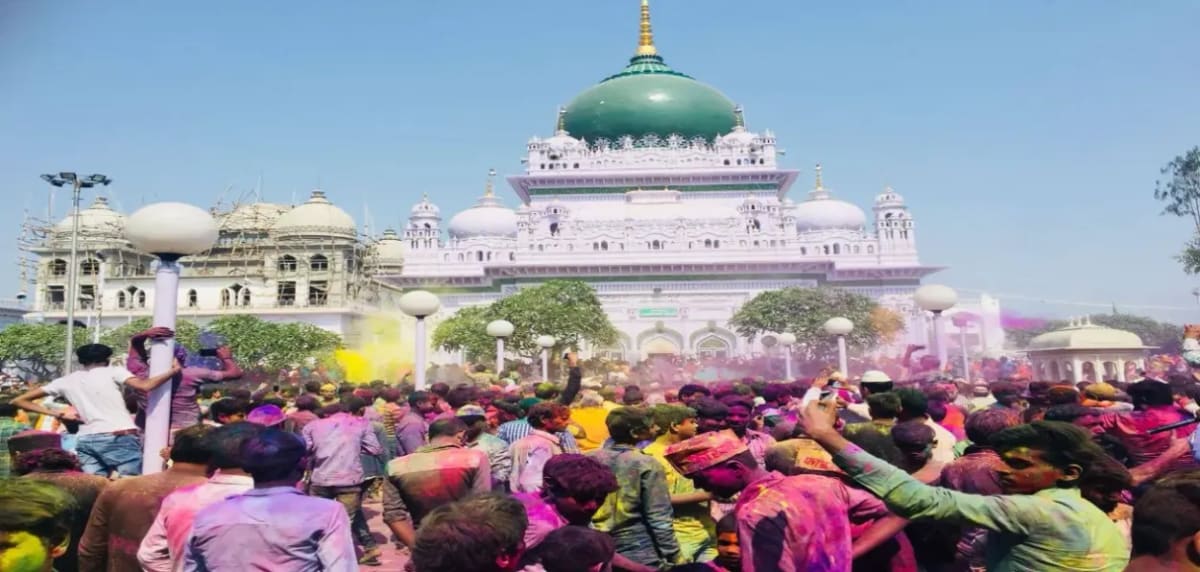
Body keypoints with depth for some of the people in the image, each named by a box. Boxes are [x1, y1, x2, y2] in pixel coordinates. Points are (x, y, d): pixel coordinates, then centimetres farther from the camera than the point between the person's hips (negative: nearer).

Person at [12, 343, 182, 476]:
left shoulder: (66, 381, 17)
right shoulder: (112, 371, 4)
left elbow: (19, 401, 19)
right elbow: (145, 385, -11)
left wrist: (58, 414, 13)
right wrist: (174, 370, 1)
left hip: (86, 440, 5)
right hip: (121, 438, -5)